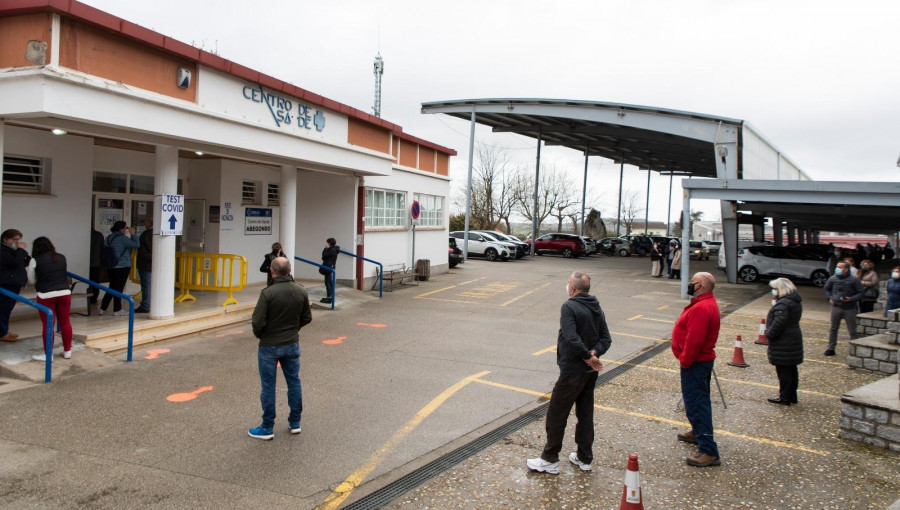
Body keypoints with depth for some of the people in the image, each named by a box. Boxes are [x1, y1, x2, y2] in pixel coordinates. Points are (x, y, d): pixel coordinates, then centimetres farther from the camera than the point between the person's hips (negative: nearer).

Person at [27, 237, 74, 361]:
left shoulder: (35, 260, -4)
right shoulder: (62, 257, 7)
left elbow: (31, 280, 5)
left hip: (46, 296, -3)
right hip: (64, 293, 4)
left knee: (48, 325, 4)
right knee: (65, 322, 12)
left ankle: (48, 354, 12)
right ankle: (67, 351, 22)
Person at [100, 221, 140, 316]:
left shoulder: (109, 238, 10)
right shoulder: (122, 238, -15)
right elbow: (136, 245, -14)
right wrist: (132, 234, -5)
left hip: (111, 266, 8)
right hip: (123, 266, -7)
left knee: (112, 287, 15)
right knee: (119, 288, 0)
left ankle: (103, 308, 15)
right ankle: (117, 310, 6)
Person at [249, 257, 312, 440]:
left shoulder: (268, 293, -20)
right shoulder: (301, 291, -4)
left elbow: (258, 322, -19)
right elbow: (307, 318, 5)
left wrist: (259, 335, 1)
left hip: (269, 346, -4)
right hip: (292, 344, 4)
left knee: (268, 386, 6)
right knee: (294, 382, 16)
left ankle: (267, 428, 15)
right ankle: (295, 423, 25)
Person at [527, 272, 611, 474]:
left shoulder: (569, 307, -18)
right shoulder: (597, 308, 8)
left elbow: (572, 338, -28)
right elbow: (606, 338, 5)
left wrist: (588, 356, -17)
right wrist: (593, 354, -10)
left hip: (572, 371, -8)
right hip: (591, 371, 8)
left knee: (556, 414, 3)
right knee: (585, 413, 18)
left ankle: (550, 460, 12)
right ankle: (584, 458, 27)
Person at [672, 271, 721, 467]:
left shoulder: (701, 308, -24)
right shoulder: (708, 304, 12)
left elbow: (694, 339, -28)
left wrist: (685, 361, -17)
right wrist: (686, 359, 17)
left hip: (695, 363, -11)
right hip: (703, 359, 11)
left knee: (695, 404, -10)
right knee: (698, 400, 25)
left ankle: (708, 451, -8)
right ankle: (698, 433, 42)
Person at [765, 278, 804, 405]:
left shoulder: (783, 304, -21)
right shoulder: (796, 302, 12)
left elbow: (779, 322, -27)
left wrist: (769, 334, -14)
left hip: (783, 344, -10)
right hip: (794, 340, 10)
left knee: (783, 370, -2)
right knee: (791, 369, 16)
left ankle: (784, 398, 5)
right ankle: (792, 396, 25)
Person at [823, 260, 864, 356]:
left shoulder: (854, 280, -7)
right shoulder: (833, 279, 3)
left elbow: (860, 293, -4)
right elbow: (827, 289, 20)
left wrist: (851, 299, -19)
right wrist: (829, 298, 6)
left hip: (849, 308, -3)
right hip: (836, 307, 3)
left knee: (852, 330, 3)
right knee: (833, 328, 8)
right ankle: (831, 348, 17)